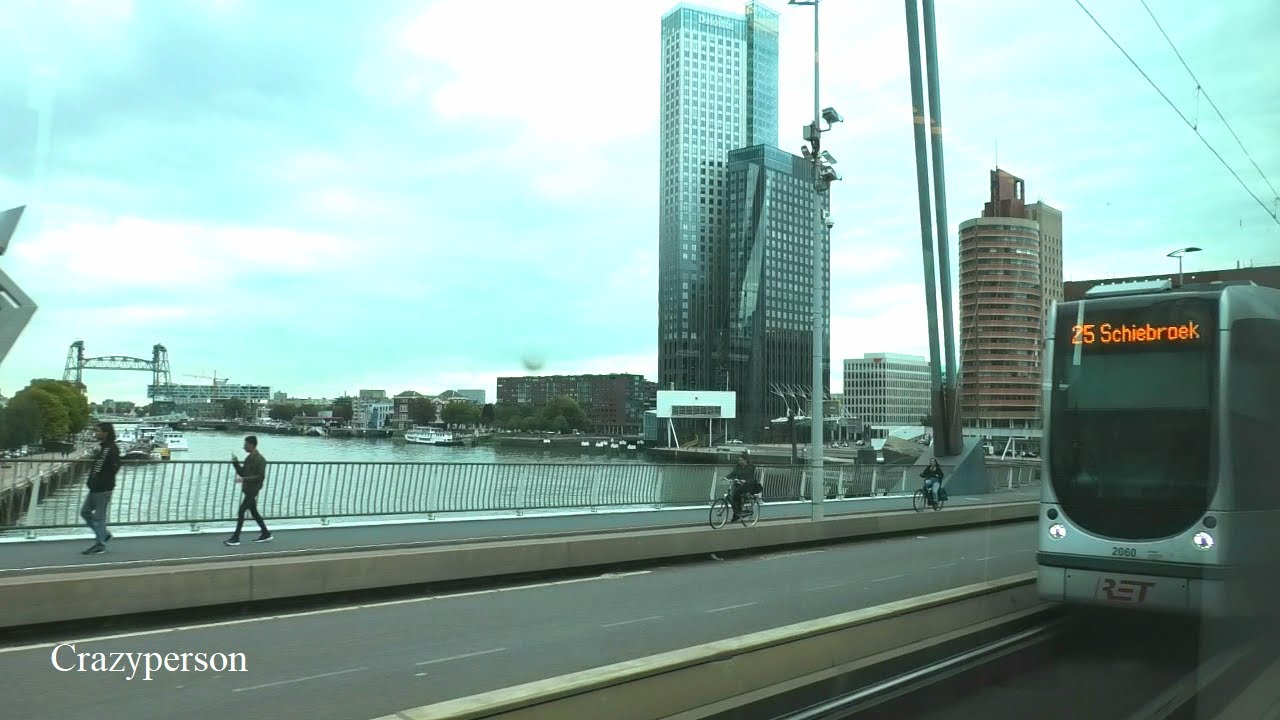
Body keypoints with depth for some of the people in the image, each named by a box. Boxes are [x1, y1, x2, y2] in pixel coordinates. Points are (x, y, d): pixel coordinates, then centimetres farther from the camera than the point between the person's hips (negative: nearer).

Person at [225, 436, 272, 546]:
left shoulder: (260, 460, -14)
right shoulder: (248, 458, 12)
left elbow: (261, 477, -19)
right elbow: (241, 472, 15)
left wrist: (244, 479, -25)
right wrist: (235, 462, 1)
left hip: (253, 490, -9)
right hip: (247, 489, 9)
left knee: (241, 511, -10)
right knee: (253, 512, 13)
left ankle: (235, 538, -6)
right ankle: (266, 534, 23)